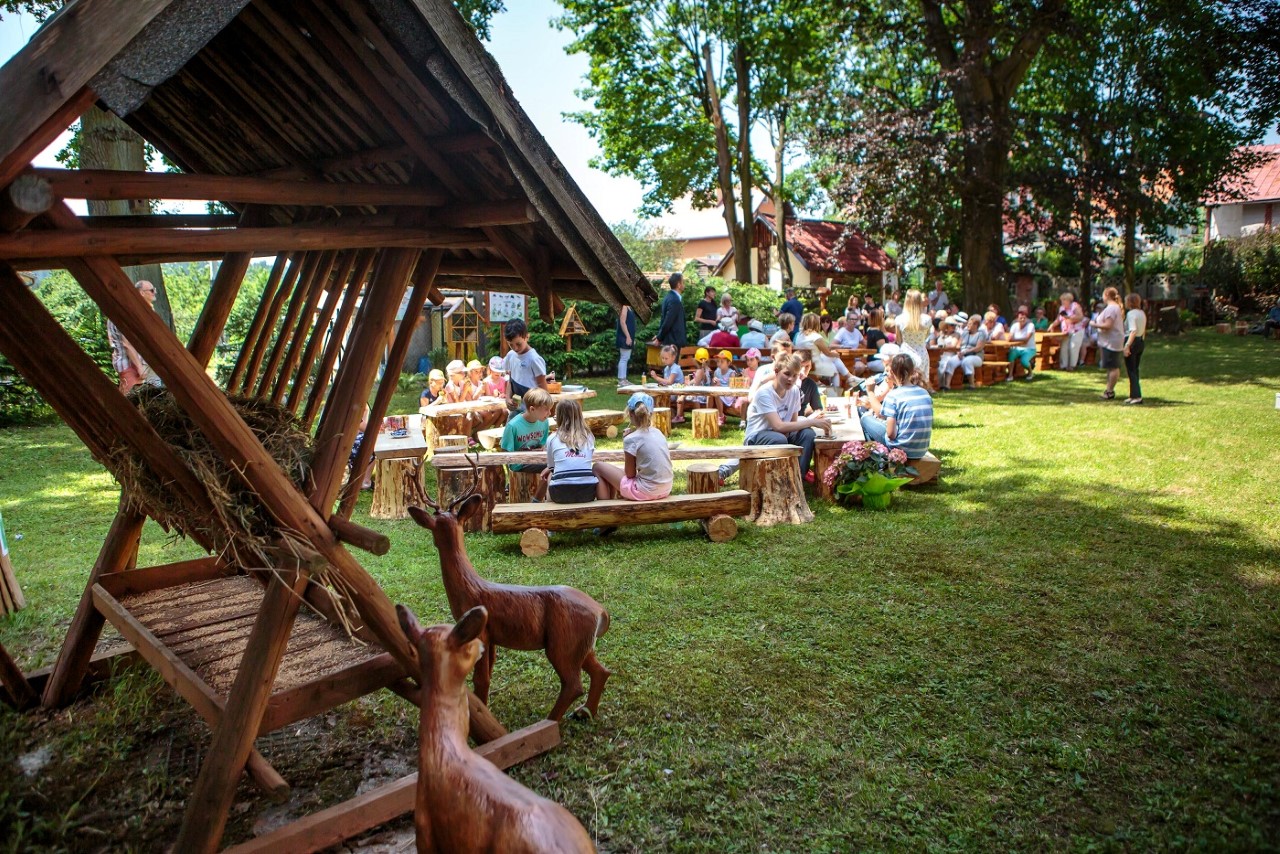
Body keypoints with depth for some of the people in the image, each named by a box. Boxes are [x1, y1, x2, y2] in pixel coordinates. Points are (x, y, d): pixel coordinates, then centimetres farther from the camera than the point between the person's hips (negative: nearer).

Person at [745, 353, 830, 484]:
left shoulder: (794, 391, -3)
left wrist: (812, 420, -23)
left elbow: (794, 422, -1)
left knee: (808, 433, -21)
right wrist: (811, 422, -33)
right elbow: (778, 426, -32)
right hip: (756, 438, -6)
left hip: (781, 433, 6)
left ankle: (801, 473, -8)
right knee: (779, 439, -37)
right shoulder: (764, 393, -23)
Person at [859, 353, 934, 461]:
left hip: (902, 450, -6)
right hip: (922, 451, 6)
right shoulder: (925, 394, 3)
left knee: (866, 418, 11)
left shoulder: (893, 396, -15)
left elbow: (891, 433, -17)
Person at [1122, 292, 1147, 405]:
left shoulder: (1131, 313, -14)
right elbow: (1144, 331, 17)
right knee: (1135, 370, 15)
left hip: (1132, 342, -9)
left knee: (1131, 371, -4)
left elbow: (1133, 331, -24)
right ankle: (1133, 395, 19)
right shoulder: (1142, 313, 12)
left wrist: (1127, 345, -28)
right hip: (1140, 341, 9)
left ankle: (1137, 396, -8)